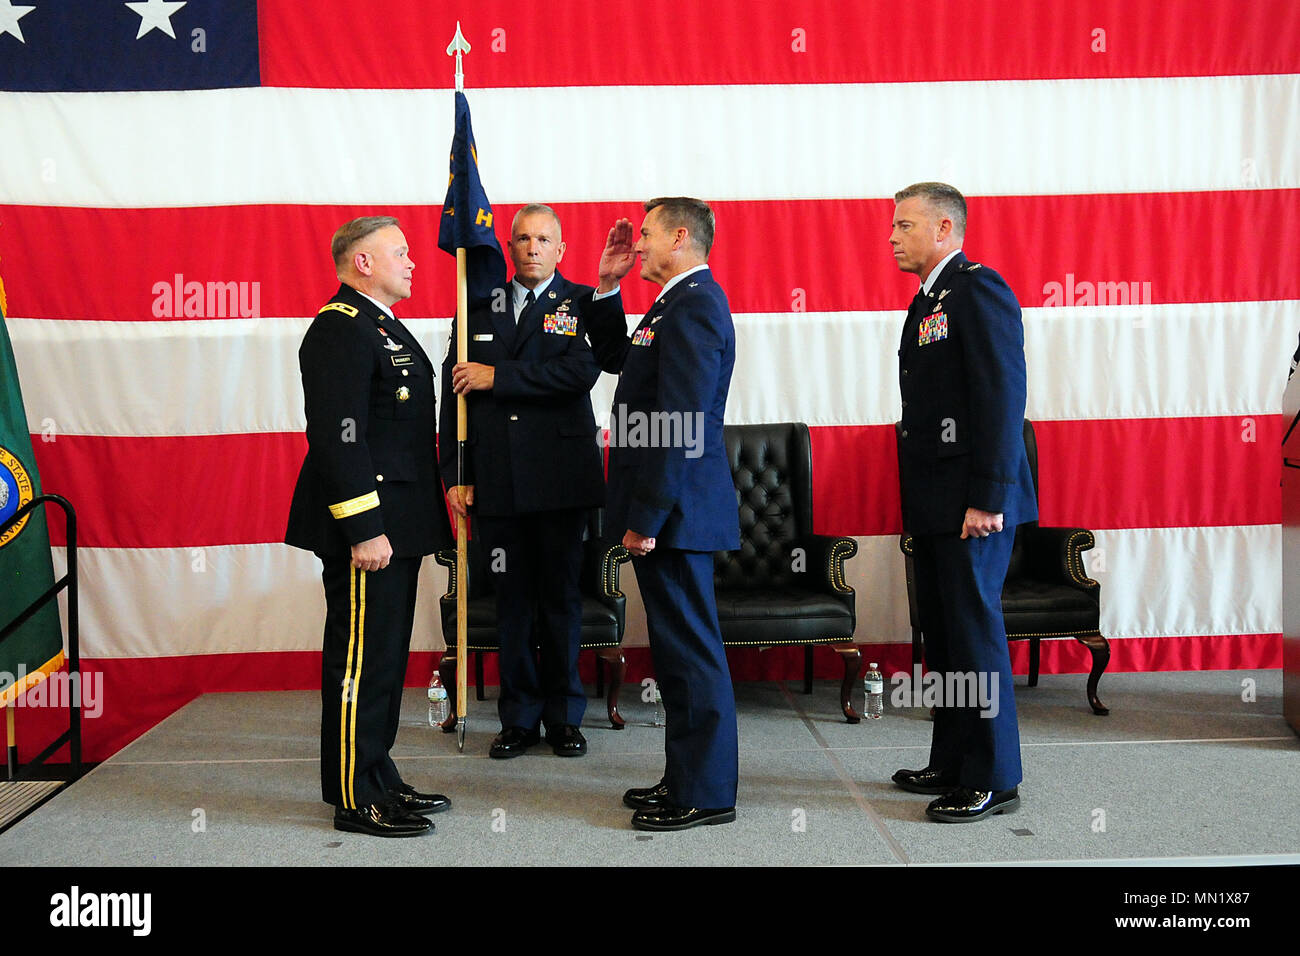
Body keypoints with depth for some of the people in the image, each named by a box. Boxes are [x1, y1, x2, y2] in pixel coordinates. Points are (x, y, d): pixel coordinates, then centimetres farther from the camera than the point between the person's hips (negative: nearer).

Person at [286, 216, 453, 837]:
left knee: (385, 658, 16)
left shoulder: (383, 328, 19)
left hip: (396, 524, 11)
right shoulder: (340, 330, -14)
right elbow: (338, 436, -22)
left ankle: (379, 779, 27)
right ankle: (354, 798, 7)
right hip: (366, 527, -11)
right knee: (360, 659, -3)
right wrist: (364, 529, -24)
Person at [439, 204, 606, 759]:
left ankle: (564, 717, 19)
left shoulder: (582, 303, 3)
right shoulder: (479, 307, 12)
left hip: (560, 478, -2)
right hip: (496, 480, 2)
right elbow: (453, 394, 9)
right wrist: (456, 475, 2)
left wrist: (497, 376, -12)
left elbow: (580, 372, -15)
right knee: (512, 599, 8)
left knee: (561, 596, 6)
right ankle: (519, 718, 19)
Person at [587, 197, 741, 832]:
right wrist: (607, 285, 17)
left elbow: (681, 424, -23)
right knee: (681, 648, 16)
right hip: (668, 506, 11)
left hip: (676, 506, -11)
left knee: (690, 650, -2)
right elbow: (614, 358, 28)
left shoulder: (694, 305, -16)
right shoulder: (680, 301, 17)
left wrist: (646, 517, -22)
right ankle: (686, 778, 27)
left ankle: (704, 795, 8)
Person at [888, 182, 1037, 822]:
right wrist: (920, 498, 17)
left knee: (975, 630, -4)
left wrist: (988, 498, -22)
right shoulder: (930, 299, 18)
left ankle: (993, 780, 6)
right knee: (942, 631, 15)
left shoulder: (979, 289, -12)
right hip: (934, 503, 10)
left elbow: (1001, 397, -19)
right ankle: (953, 763, 26)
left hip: (972, 500, -10)